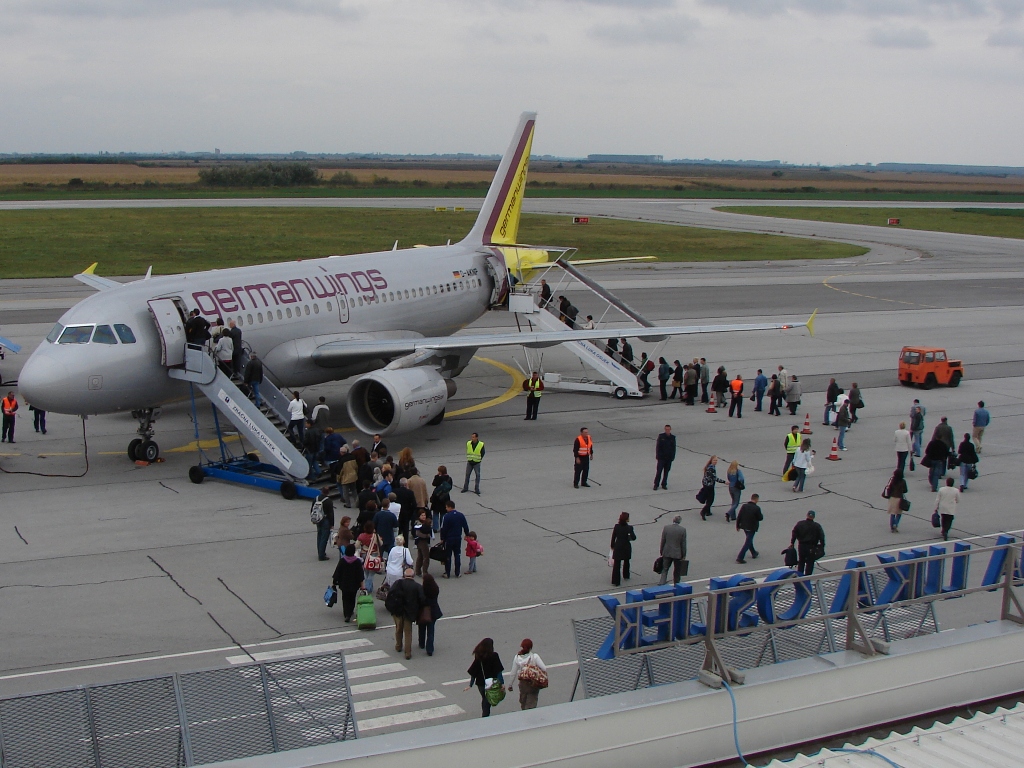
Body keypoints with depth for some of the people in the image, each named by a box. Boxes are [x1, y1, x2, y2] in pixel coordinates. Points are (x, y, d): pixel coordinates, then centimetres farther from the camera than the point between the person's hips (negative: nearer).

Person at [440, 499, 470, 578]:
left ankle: (447, 574, 10)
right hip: (458, 538, 4)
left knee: (448, 556, 6)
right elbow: (466, 527, 5)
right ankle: (457, 573, 16)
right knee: (457, 555, 14)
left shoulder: (447, 516, -16)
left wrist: (442, 538, -1)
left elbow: (443, 529, -13)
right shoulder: (461, 515, -1)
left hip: (449, 539, -4)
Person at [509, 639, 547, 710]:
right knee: (531, 704, 3)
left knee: (523, 703, 22)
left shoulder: (517, 657, -7)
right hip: (534, 683, -2)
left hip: (523, 683, 2)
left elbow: (513, 673, -1)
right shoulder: (534, 657, -15)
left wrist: (510, 685, 11)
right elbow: (544, 669, -19)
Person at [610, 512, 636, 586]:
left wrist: (612, 546, 10)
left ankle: (615, 581, -2)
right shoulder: (629, 528, -17)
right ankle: (626, 575, 42)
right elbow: (634, 538, -15)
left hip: (618, 547, 1)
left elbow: (613, 537, -3)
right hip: (626, 547, -1)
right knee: (626, 561, 24)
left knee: (616, 564, 2)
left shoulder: (616, 526, -9)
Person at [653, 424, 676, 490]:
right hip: (661, 457, -2)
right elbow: (657, 446, -2)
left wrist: (673, 457, 3)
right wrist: (657, 456, -6)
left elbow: (674, 448, 8)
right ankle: (656, 484, 4)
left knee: (666, 472, 8)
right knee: (659, 471, -4)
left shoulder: (673, 437, 3)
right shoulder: (661, 436, -3)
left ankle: (664, 484, 18)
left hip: (669, 458, 3)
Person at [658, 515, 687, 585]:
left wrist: (661, 552, 11)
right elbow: (683, 544, -6)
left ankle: (661, 584, -9)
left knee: (664, 570, 6)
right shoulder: (683, 530, -11)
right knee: (677, 571, 14)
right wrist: (684, 555, 3)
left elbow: (662, 541, -1)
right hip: (677, 554, -1)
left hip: (667, 553, 1)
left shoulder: (666, 528, -7)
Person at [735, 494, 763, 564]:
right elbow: (760, 518, -10)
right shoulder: (757, 508, -18)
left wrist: (738, 525, 10)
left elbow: (739, 517, -1)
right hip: (752, 528, -6)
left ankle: (754, 553, 43)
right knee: (748, 542, 0)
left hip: (744, 526, 6)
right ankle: (740, 558, -7)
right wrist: (761, 515, 13)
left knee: (749, 540, 25)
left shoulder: (744, 506, -4)